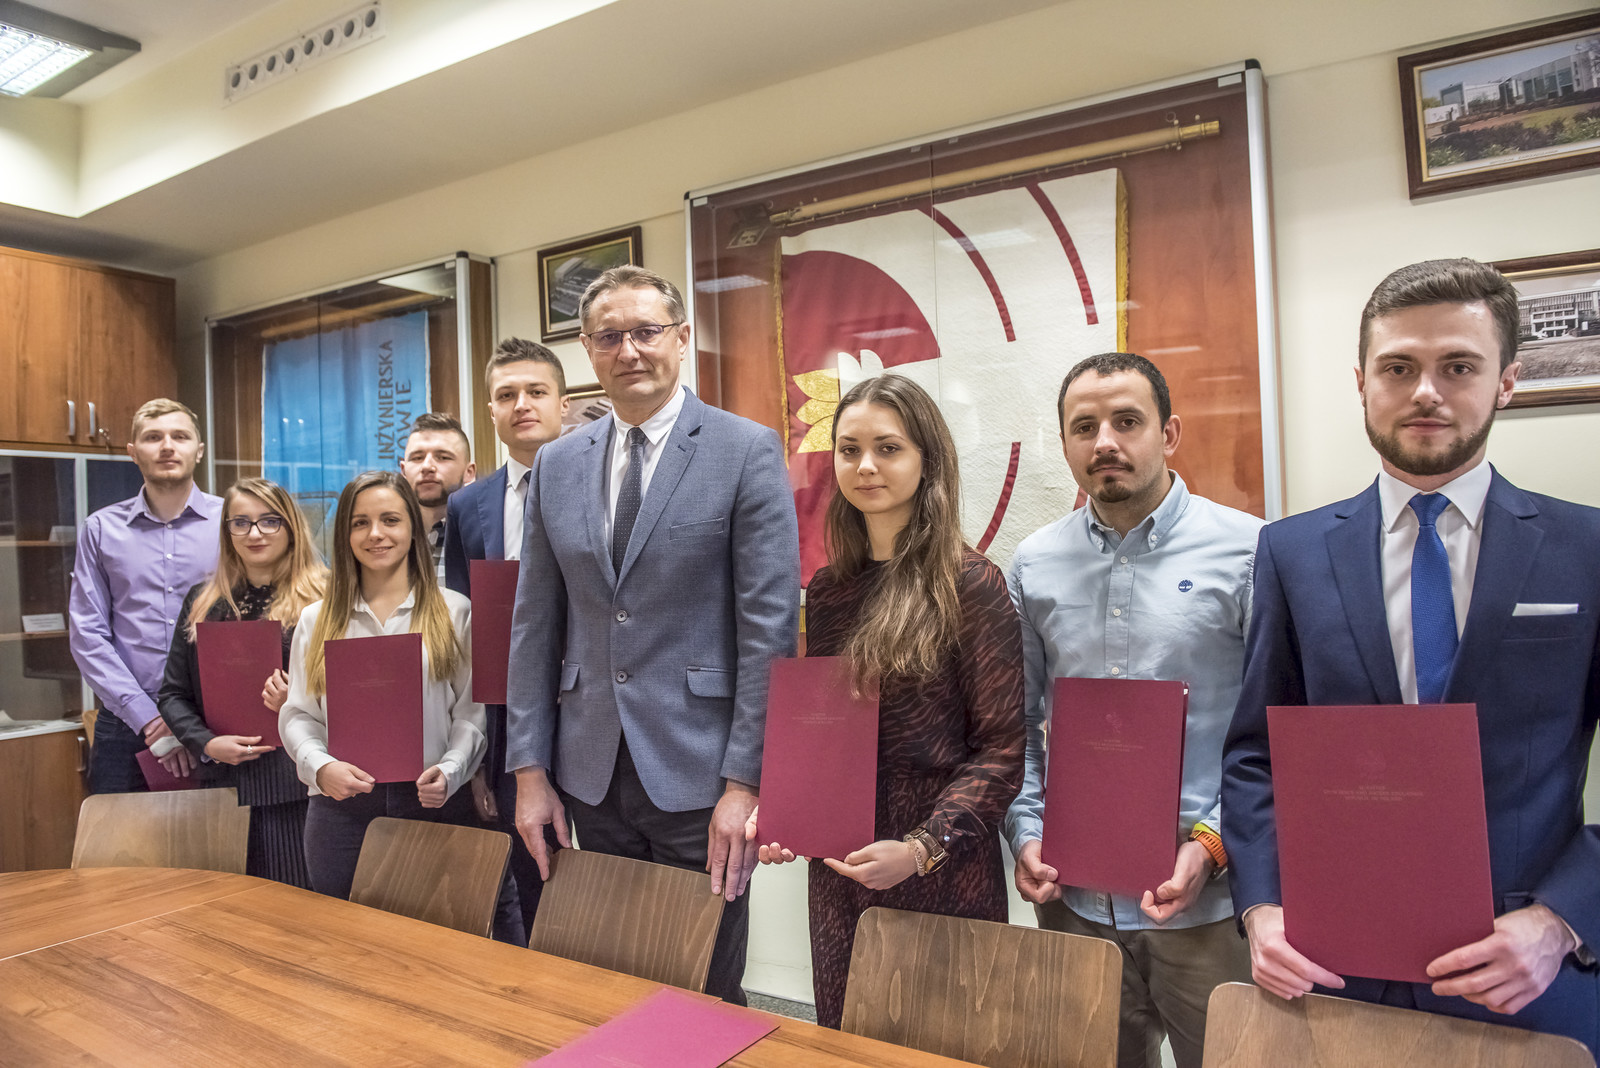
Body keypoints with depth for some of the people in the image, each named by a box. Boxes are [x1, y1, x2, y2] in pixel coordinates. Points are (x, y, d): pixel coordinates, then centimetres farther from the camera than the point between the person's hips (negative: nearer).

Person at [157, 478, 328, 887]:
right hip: (222, 781, 4)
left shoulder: (322, 600, -1)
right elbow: (172, 694, 14)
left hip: (295, 784, -3)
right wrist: (207, 743, -3)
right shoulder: (202, 601, 12)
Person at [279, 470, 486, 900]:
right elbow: (298, 715, 7)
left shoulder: (454, 612, 5)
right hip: (340, 806, 2)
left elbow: (471, 711, 2)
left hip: (429, 803, -1)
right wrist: (321, 767, -11)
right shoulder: (317, 620, 11)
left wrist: (450, 771, -14)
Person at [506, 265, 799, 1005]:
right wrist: (530, 769, 5)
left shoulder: (747, 452, -7)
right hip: (591, 774, 5)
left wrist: (745, 781, -13)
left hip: (698, 773, -4)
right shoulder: (557, 465, 8)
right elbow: (535, 625, 9)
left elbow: (769, 629, -10)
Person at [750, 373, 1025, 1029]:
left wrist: (922, 848, -19)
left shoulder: (970, 585, -10)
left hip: (941, 877, -4)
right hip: (836, 871, 5)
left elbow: (1001, 748, -11)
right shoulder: (826, 590, 5)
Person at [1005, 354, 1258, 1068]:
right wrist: (1026, 832, -2)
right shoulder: (1034, 564, 3)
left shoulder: (1247, 551, -6)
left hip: (1207, 901, -3)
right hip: (1075, 898, 3)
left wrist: (1214, 842, -14)